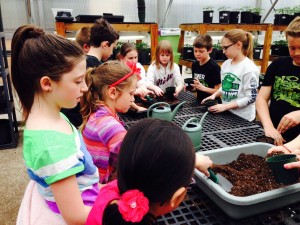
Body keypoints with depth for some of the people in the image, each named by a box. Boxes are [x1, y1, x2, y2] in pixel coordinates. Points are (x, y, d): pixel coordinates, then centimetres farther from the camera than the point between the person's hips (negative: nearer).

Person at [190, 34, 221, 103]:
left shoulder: (214, 67, -12)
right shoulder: (194, 65, 5)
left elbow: (218, 91, -11)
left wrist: (203, 88, -21)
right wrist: (191, 87, -3)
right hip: (199, 101, 5)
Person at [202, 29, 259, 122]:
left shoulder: (249, 69, -17)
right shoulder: (226, 64, 3)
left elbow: (251, 98, -17)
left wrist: (225, 106, -19)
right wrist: (214, 95, -2)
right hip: (226, 113, 6)